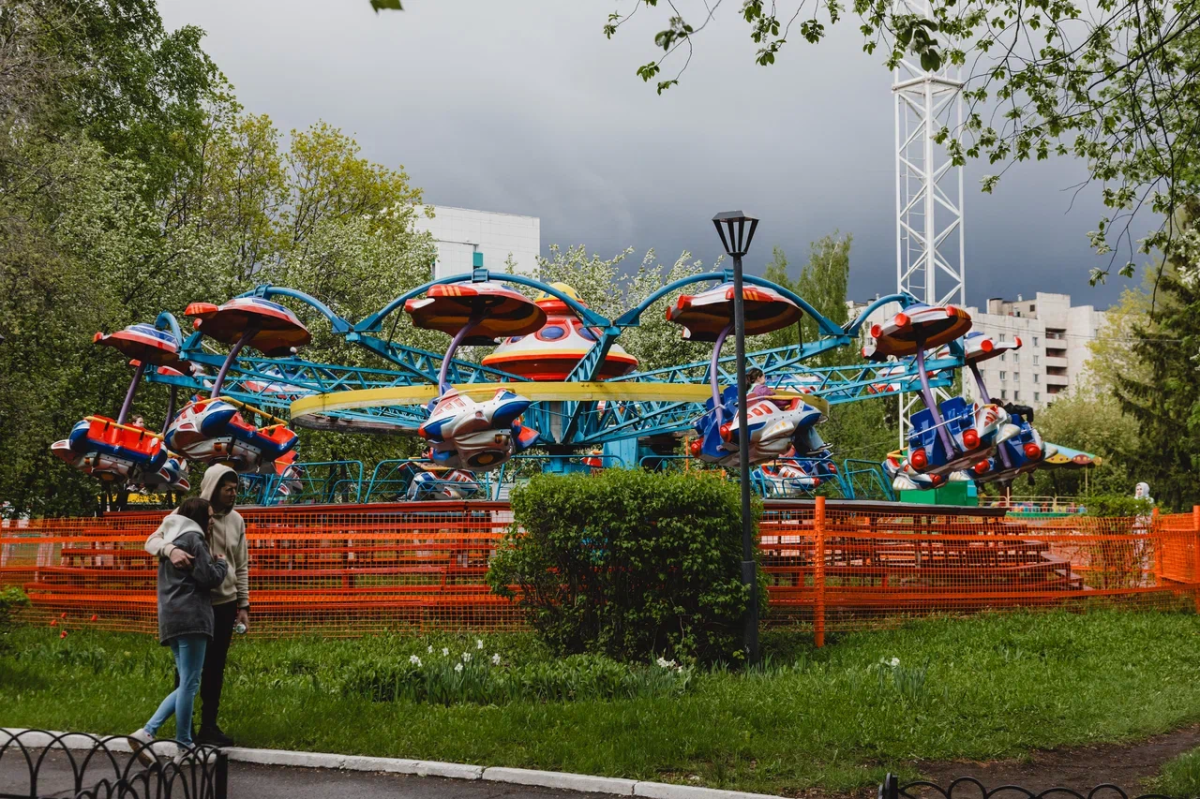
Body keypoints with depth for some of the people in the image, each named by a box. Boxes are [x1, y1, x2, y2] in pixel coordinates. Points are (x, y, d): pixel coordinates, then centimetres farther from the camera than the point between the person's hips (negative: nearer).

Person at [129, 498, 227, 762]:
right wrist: (221, 563, 8)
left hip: (171, 620, 10)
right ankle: (184, 748, -2)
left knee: (186, 684, 12)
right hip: (191, 618, -10)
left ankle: (147, 732, -1)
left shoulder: (171, 541, 22)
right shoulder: (193, 539, -7)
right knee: (189, 683, -5)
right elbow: (209, 577, -12)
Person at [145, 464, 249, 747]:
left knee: (215, 669, 11)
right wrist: (171, 550, -39)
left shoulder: (236, 520, 6)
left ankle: (209, 726, 20)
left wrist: (243, 605, 10)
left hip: (224, 605, 5)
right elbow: (152, 541, -17)